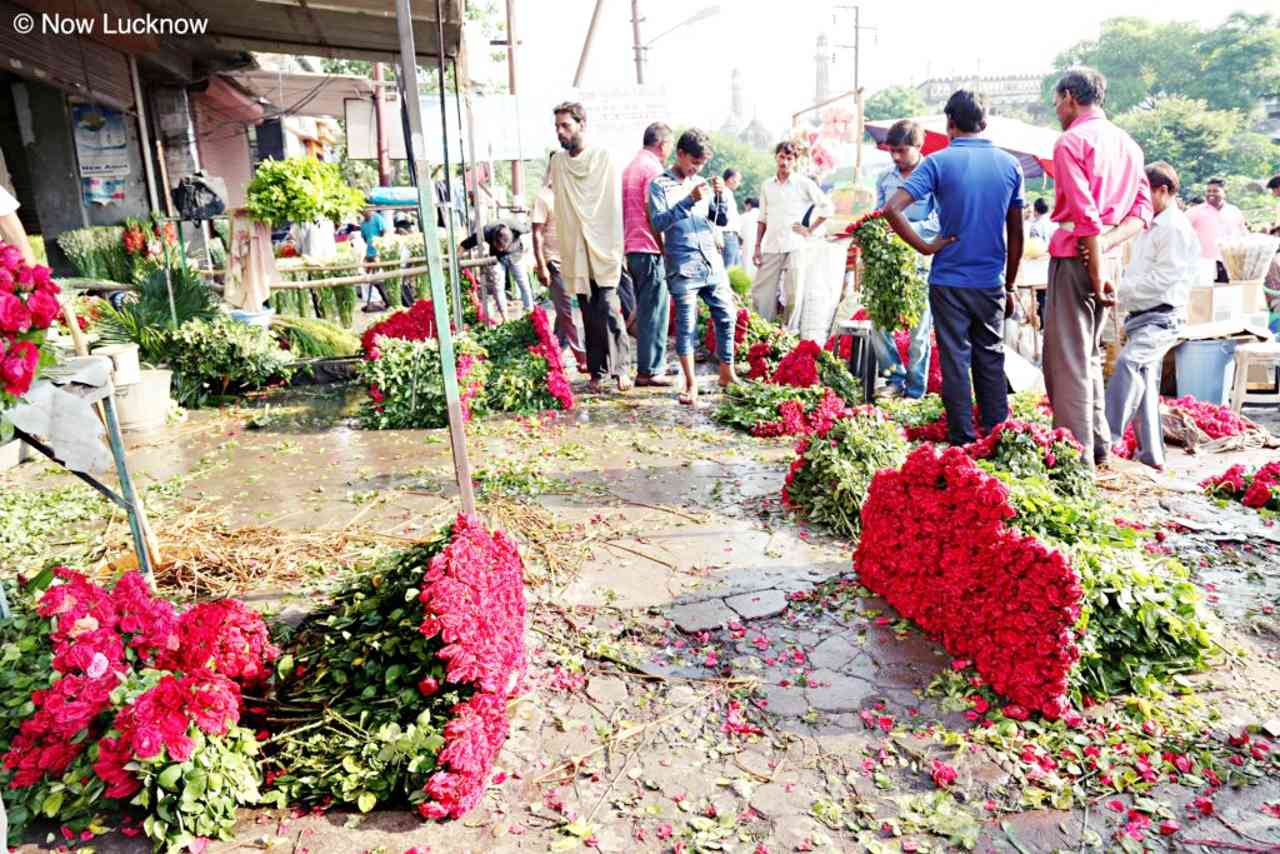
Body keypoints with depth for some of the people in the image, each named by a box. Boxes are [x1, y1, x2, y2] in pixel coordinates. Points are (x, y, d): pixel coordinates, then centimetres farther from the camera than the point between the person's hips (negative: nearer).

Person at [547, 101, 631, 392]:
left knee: (608, 311, -12)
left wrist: (616, 248, -10)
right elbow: (557, 206, 15)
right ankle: (597, 373, 14)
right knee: (589, 317, 6)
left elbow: (615, 207, -4)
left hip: (603, 250, -4)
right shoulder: (557, 162, 10)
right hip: (575, 253, 4)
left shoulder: (604, 158, -2)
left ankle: (620, 368, -1)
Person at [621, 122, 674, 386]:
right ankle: (649, 370, -1)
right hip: (649, 249, -9)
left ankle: (650, 364, 22)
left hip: (631, 247, 9)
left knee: (644, 309, 15)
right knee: (654, 311, -4)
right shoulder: (653, 168, -10)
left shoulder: (630, 167, 19)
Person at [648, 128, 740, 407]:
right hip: (683, 267, -5)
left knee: (727, 316, 6)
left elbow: (721, 220, 16)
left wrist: (721, 196, -3)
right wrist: (689, 200, -19)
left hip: (712, 263, 5)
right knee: (686, 324, -3)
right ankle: (690, 384, 7)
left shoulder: (701, 183, 16)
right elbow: (658, 222, -12)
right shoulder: (660, 185, 1)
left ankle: (726, 373, 20)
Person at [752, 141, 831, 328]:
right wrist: (757, 247, 8)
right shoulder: (767, 186, 12)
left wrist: (810, 230, -2)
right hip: (770, 247, 4)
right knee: (760, 292, 0)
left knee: (793, 295, -3)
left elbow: (827, 207, 3)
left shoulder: (804, 184, 1)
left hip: (794, 247, -3)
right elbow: (762, 219, 14)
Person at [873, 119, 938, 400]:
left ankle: (915, 393, 10)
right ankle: (896, 379, 19)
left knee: (919, 332, 1)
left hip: (921, 263, -5)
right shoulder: (884, 179, 10)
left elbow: (938, 224, -11)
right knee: (878, 325, 3)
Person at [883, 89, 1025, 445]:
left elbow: (893, 209, -19)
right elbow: (1016, 235, 8)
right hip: (992, 282, 3)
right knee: (992, 361, 13)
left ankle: (963, 441, 8)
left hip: (949, 280, -3)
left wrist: (925, 247, -9)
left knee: (955, 361, 3)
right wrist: (1009, 286, 16)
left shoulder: (939, 162, -6)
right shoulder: (1010, 165, 4)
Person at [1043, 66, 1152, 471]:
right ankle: (1098, 444, 25)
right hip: (1106, 257, 8)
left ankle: (1076, 456, -3)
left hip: (1076, 257, -8)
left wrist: (1097, 272, -15)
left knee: (1066, 359, -5)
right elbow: (1142, 210, 9)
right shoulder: (1127, 143, 18)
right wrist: (1106, 243, -5)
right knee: (1088, 354, 19)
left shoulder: (1071, 141, -7)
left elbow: (1086, 214, -16)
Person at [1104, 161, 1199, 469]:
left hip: (1162, 317, -10)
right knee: (1144, 382, 10)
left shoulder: (1177, 229, -9)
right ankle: (1152, 455, 17)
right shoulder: (1150, 228, 20)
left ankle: (1109, 439, -38)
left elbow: (1162, 278, -17)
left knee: (1128, 362, -30)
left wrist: (1119, 290, -16)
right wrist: (1120, 290, 3)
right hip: (1142, 316, 10)